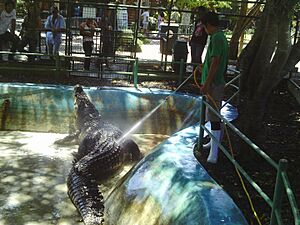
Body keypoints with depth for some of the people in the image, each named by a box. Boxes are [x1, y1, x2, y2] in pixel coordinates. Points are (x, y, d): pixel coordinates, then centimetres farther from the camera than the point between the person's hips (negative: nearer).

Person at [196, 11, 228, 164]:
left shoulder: (216, 38, -18)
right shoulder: (221, 37, 14)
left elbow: (216, 62, -24)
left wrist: (207, 83, -25)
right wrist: (205, 68, 38)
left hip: (214, 84, -10)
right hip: (216, 82, 10)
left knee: (214, 118, -10)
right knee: (213, 115, 22)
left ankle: (214, 154, -8)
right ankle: (214, 142, 38)